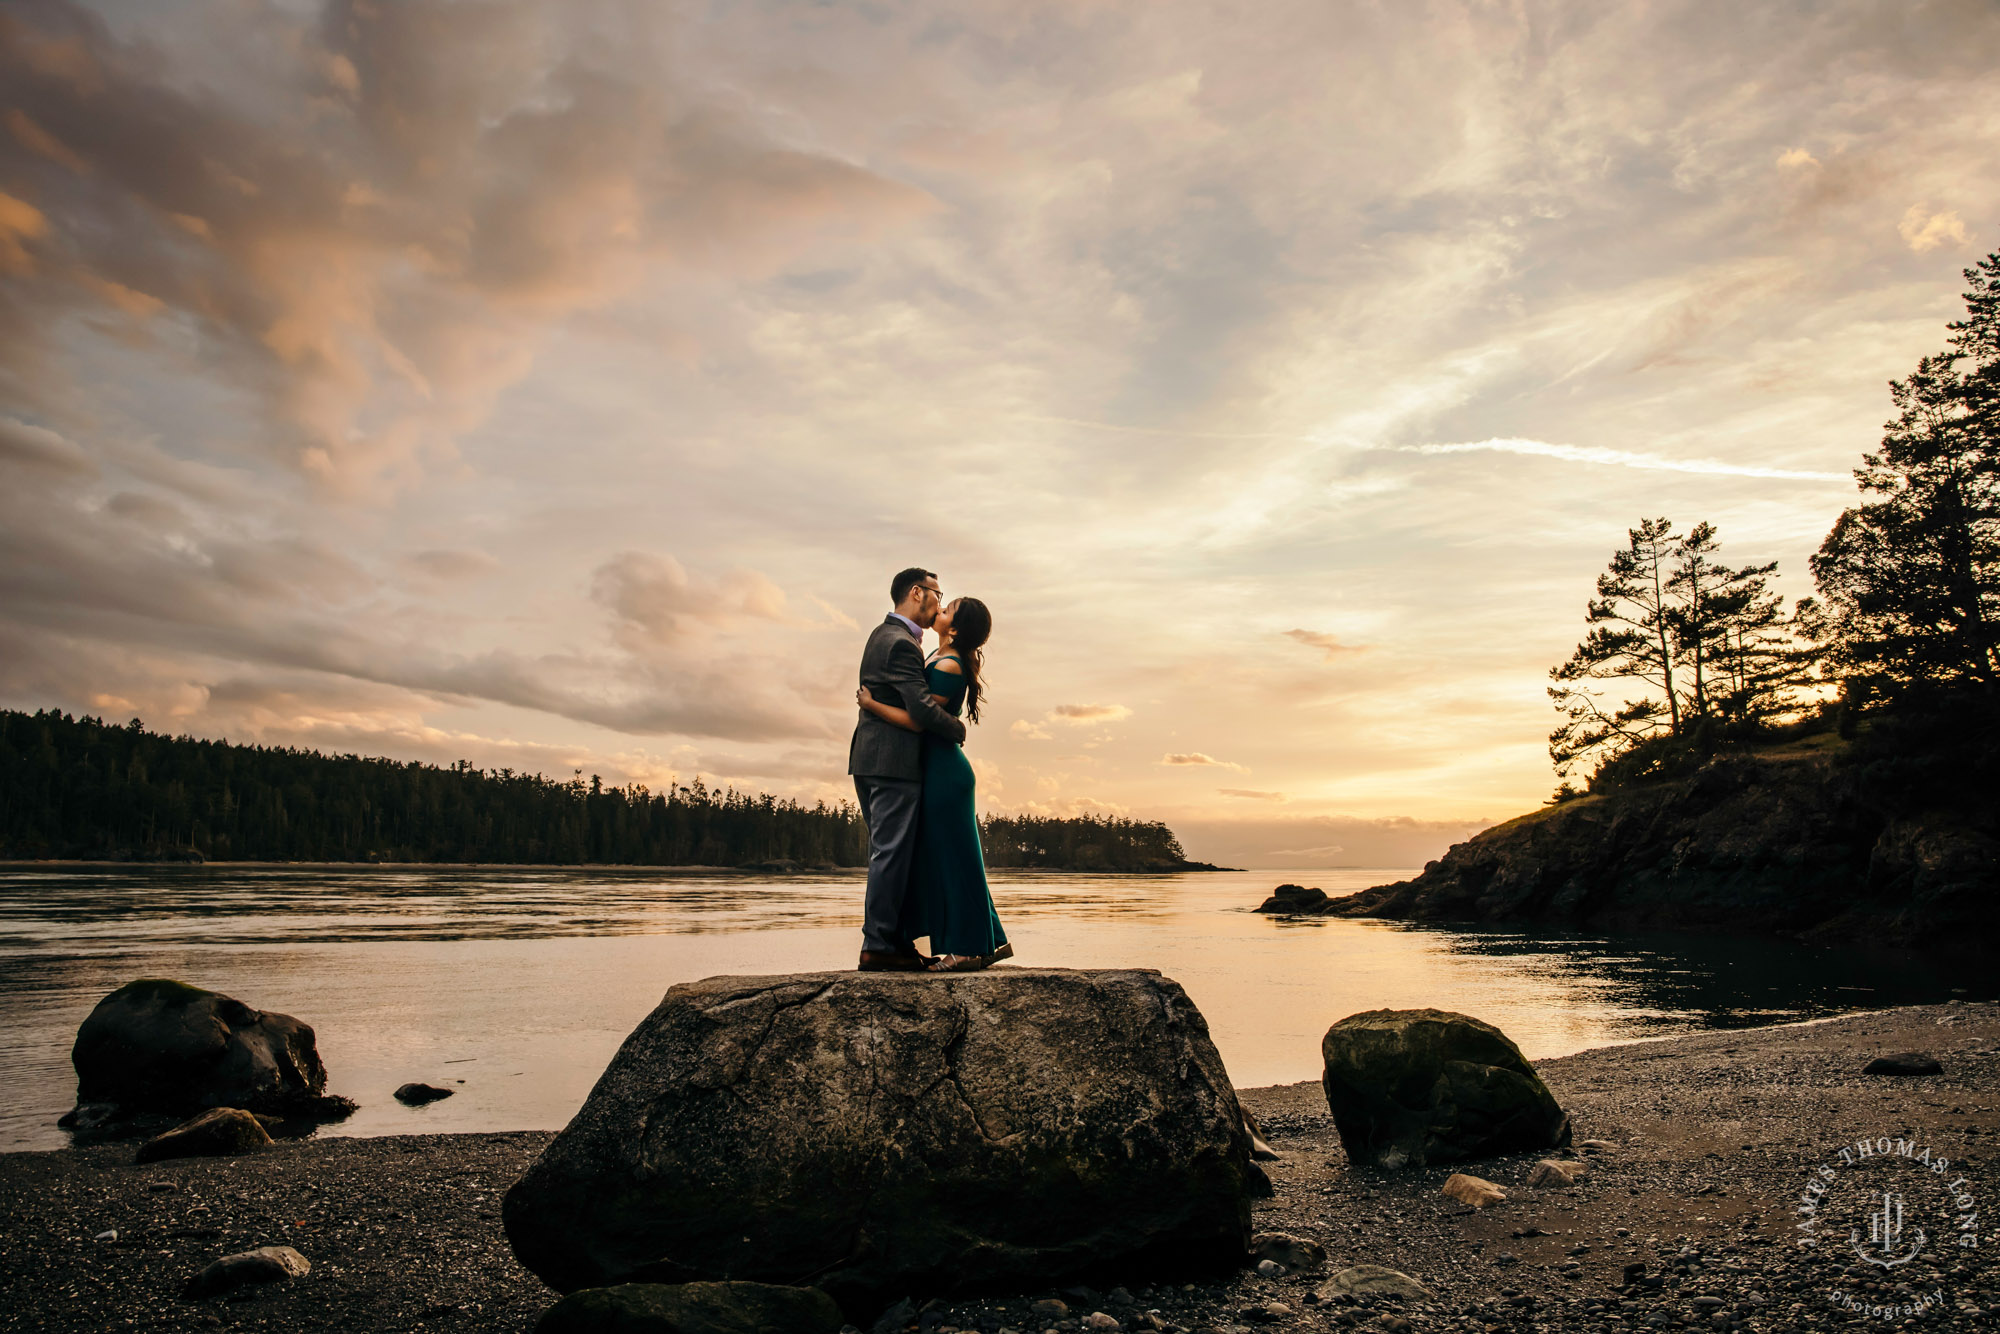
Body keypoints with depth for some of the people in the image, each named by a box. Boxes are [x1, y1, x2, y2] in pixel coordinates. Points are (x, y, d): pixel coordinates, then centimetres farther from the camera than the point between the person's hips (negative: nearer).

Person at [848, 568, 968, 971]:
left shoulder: (885, 634, 19)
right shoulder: (901, 643, -15)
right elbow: (921, 708, -20)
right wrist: (958, 730, -6)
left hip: (872, 760, 10)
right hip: (894, 762, -10)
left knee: (890, 854, 12)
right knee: (891, 854, -6)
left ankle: (898, 941, 18)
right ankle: (878, 946, -2)